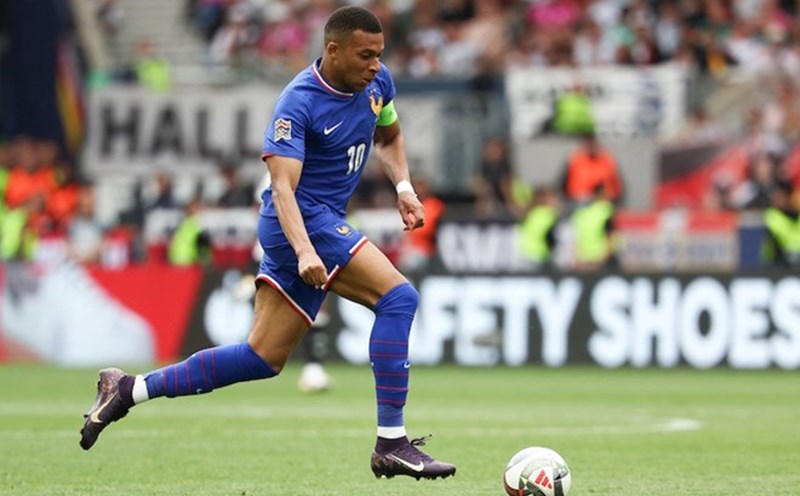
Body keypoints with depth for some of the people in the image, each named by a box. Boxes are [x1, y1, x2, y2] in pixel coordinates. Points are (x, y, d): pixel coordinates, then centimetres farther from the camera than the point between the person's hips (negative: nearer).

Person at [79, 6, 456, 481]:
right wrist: (305, 251, -42)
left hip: (326, 223, 9)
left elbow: (389, 138, 25)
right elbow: (283, 186, -27)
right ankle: (392, 443, -21)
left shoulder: (377, 83, 4)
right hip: (302, 220, -9)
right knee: (398, 296, -22)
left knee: (264, 357, 9)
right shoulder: (299, 101, -20)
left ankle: (131, 389, 16)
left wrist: (404, 186, 8)